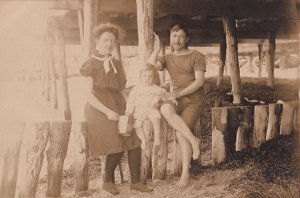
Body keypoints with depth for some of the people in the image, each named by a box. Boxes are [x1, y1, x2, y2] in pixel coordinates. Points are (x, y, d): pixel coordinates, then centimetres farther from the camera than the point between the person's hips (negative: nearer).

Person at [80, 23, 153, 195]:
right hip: (99, 110, -5)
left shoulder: (117, 65, 16)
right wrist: (107, 111, -17)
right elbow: (89, 95, -8)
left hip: (119, 108, 5)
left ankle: (135, 182, 2)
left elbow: (123, 88, 15)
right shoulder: (91, 65, -1)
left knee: (135, 141, -11)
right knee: (117, 146, -18)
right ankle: (108, 181, 6)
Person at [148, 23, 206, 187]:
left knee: (180, 133, -18)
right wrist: (157, 48, -4)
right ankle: (193, 139, -23)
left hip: (193, 100, -3)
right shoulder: (167, 58, 12)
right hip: (176, 99, 3)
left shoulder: (196, 56, 0)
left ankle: (185, 174, -6)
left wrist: (179, 93, -17)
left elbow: (200, 81, -10)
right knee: (165, 109, -33)